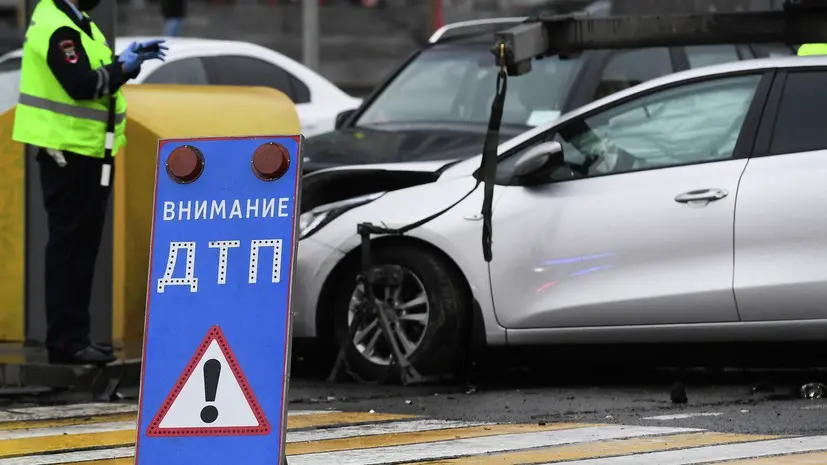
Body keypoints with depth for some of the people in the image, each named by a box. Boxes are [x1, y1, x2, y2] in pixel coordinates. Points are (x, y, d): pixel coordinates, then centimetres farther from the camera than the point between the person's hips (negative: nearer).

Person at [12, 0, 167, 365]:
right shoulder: (57, 29, -18)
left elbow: (93, 71, 21)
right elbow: (82, 84, -27)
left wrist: (129, 58, 7)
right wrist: (123, 67, -15)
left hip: (86, 151, 10)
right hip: (68, 153, -10)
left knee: (81, 245, 14)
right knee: (70, 245, -7)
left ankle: (74, 337, 20)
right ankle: (66, 341, -4)